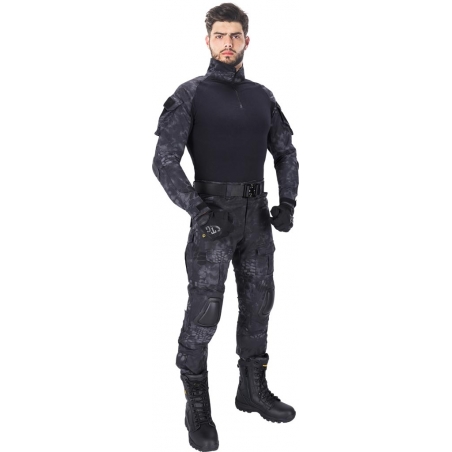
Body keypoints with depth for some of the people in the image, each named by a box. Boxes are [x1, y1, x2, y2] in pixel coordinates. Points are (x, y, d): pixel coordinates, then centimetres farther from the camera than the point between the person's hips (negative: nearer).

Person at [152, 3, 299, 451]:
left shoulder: (262, 97, 13)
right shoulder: (189, 95, -3)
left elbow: (286, 152, 17)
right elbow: (164, 162, -10)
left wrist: (287, 203, 2)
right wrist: (198, 211, -21)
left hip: (256, 215, 6)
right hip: (213, 216, -5)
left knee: (257, 302, 10)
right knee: (204, 311, -6)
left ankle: (253, 390, 26)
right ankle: (198, 408, 8)